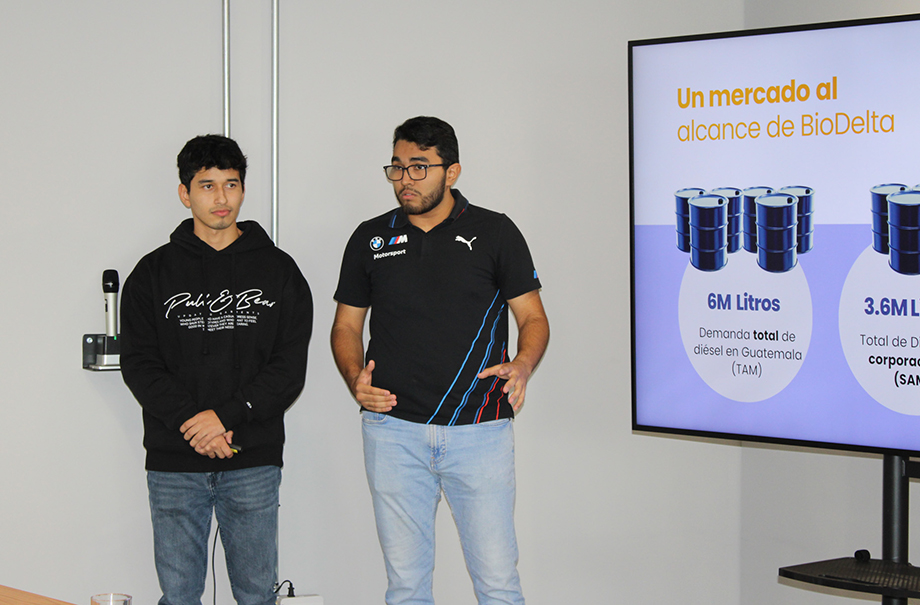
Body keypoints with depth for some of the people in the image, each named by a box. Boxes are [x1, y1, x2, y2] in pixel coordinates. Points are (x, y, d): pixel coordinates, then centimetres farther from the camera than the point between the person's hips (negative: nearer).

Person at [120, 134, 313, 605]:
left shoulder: (279, 271, 5)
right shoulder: (153, 274, 6)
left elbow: (290, 368, -2)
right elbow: (139, 366, -1)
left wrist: (226, 416, -15)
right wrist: (191, 423, -15)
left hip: (254, 461, 0)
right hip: (173, 461, 0)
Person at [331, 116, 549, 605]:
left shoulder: (496, 233, 3)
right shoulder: (370, 239, 10)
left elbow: (532, 317, 5)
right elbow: (346, 326, 15)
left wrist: (521, 367, -16)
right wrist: (355, 377, -6)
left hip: (479, 431, -2)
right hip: (393, 430, 2)